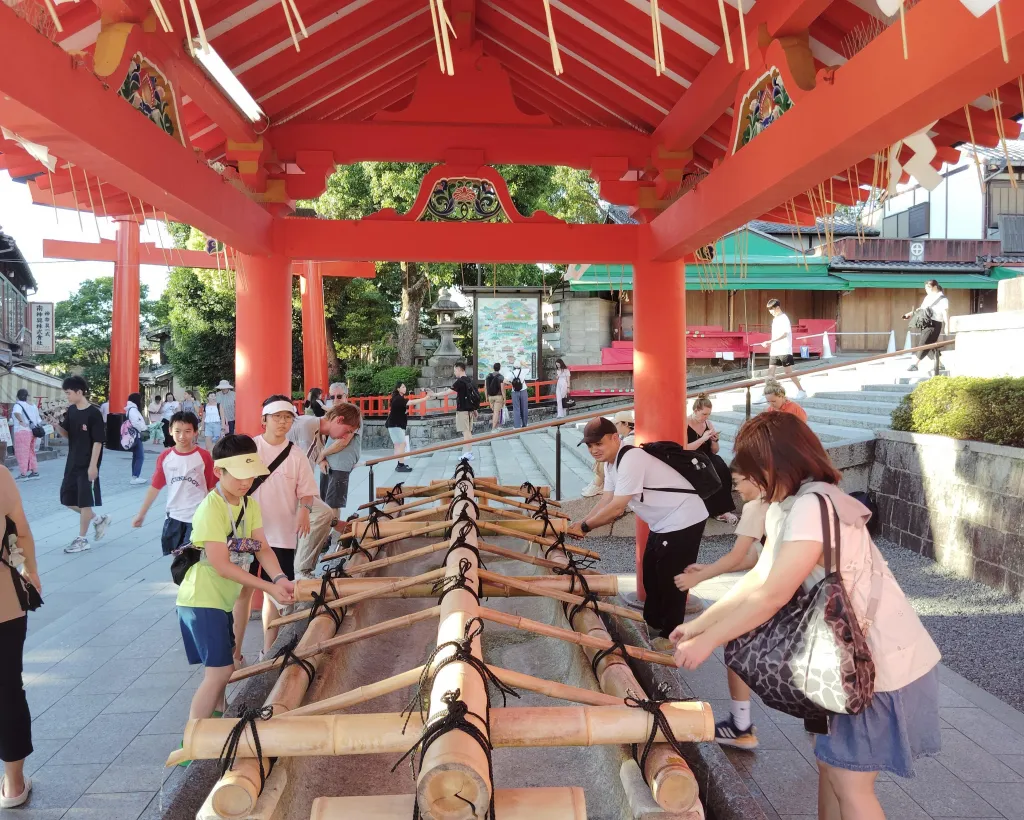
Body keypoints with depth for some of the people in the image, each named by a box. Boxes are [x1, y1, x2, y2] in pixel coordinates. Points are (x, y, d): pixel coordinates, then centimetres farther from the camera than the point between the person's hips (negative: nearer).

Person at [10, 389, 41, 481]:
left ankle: (23, 474, -5)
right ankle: (35, 472, 18)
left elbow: (17, 413, -30)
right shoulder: (33, 406, 15)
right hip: (32, 432, 7)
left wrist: (21, 421, -38)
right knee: (31, 453, 16)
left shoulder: (18, 405, -5)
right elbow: (39, 420, 16)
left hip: (22, 431, -7)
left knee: (22, 453, -4)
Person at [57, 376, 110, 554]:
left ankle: (82, 539, 11)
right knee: (67, 499, 12)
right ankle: (99, 520, 27)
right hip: (72, 462, 8)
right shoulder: (71, 411, 6)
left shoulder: (93, 413, -16)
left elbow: (98, 441, -16)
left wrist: (93, 465, -19)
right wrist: (57, 424, -6)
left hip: (87, 464, -8)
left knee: (84, 501, 0)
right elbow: (66, 434, 14)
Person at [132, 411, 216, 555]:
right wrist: (141, 514, 8)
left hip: (198, 517, -4)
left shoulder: (204, 456, -9)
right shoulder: (165, 457, 0)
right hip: (174, 516, 4)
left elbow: (211, 488, -3)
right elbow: (155, 487, 6)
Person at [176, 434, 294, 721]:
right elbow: (222, 566, -27)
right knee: (219, 671, -9)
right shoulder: (210, 509, -24)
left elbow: (263, 548, -5)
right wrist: (269, 588, -28)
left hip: (223, 598, 9)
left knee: (224, 664, 22)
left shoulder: (250, 505, 2)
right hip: (202, 599, -9)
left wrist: (280, 578, -24)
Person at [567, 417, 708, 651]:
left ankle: (670, 634, 15)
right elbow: (606, 501, 1)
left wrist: (585, 526, -19)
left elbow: (616, 508, -29)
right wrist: (582, 523, -12)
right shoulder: (611, 463, 4)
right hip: (662, 522, 10)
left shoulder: (630, 459, -28)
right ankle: (652, 622, 37)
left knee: (671, 578, 0)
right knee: (651, 573, 20)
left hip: (683, 521, -10)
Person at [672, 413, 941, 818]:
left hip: (885, 662, -9)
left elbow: (771, 595, -27)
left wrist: (706, 641, -18)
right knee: (829, 762, 17)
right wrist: (697, 624, 8)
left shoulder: (812, 506, -26)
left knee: (849, 781, 2)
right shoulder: (787, 507, 7)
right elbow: (758, 578, 10)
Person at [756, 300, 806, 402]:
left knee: (789, 372, 0)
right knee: (770, 373, 0)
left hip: (784, 351, -8)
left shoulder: (784, 319, -12)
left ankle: (801, 391, 15)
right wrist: (769, 344, 14)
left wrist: (770, 341, -29)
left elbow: (785, 334, -22)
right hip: (774, 351, 8)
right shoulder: (775, 319, 14)